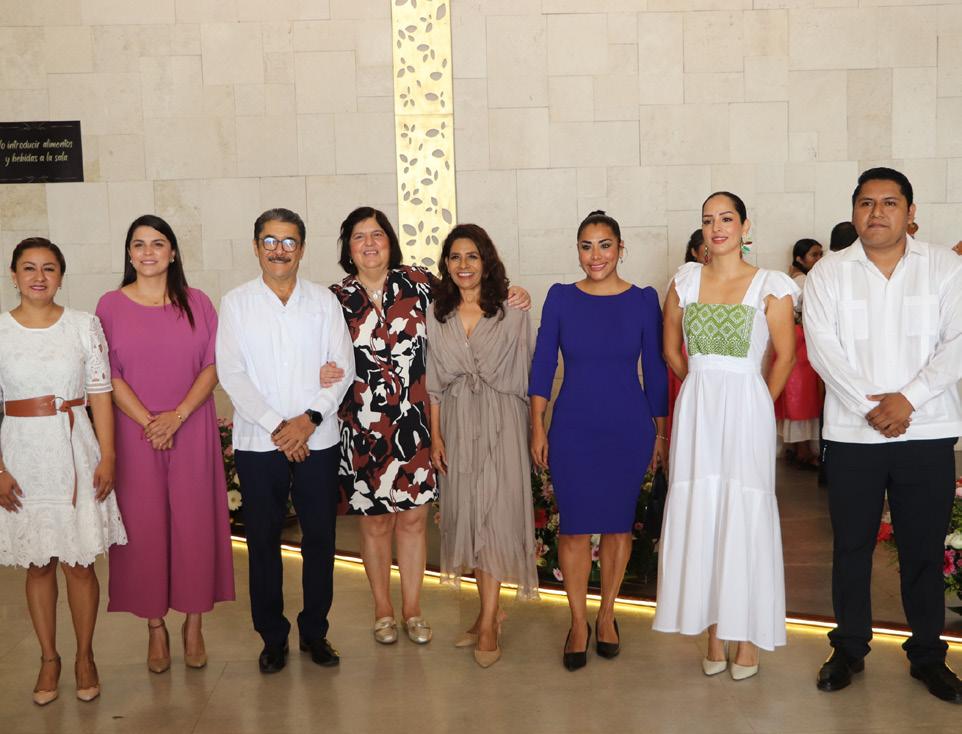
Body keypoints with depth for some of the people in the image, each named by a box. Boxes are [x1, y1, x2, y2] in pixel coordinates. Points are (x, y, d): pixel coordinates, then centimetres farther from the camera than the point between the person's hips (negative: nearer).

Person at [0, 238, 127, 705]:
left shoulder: (84, 326, 0)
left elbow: (100, 396, 1)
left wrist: (107, 457, -5)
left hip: (75, 453, -1)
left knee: (79, 561, 4)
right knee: (38, 564, 10)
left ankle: (85, 656, 22)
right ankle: (48, 658, 26)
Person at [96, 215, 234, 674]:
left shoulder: (197, 303, 3)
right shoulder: (111, 305, 2)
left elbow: (213, 366, -1)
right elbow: (109, 375, -2)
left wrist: (177, 416, -13)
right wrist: (148, 422, -13)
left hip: (192, 431, 0)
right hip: (135, 434, 0)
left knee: (195, 523, 3)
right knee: (144, 526, 4)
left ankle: (193, 622, 18)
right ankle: (156, 626, 18)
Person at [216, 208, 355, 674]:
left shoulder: (324, 301, 6)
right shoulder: (236, 303, 3)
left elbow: (343, 367, 0)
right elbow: (231, 373, -5)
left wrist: (310, 418, -13)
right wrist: (276, 426, -13)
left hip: (318, 440, 1)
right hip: (258, 443, -1)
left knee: (320, 538, 7)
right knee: (263, 542, 6)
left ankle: (314, 631, 23)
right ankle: (272, 636, 21)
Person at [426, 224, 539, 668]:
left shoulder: (511, 312, -3)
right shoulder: (437, 314, 6)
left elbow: (522, 376, -1)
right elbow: (434, 381, 7)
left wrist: (530, 432, -2)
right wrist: (435, 435, 2)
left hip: (500, 423, -3)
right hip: (456, 423, 4)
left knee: (495, 515, -6)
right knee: (466, 515, 8)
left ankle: (488, 621, 1)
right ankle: (490, 611, 21)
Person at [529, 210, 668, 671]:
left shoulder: (643, 300, 0)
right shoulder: (561, 298, 0)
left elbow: (655, 370, 4)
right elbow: (542, 363, 2)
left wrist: (660, 432, 5)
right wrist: (537, 426, -2)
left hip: (629, 429, 1)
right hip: (572, 429, 0)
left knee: (618, 524, 10)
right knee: (574, 527, 2)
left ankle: (606, 616, 27)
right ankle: (578, 623, 18)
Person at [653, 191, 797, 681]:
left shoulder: (770, 286, -3)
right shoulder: (685, 280, 6)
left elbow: (786, 355, 0)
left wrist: (757, 406, 5)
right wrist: (705, 389, 13)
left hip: (747, 410, -3)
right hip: (696, 410, 3)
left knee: (745, 515, 0)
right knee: (699, 515, 5)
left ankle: (746, 635, 14)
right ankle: (714, 633, 17)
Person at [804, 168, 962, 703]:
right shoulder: (828, 274, 3)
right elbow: (822, 347, -5)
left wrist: (908, 398, -16)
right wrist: (868, 406, -14)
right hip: (853, 434, 0)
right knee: (852, 546, 9)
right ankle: (850, 649, 24)